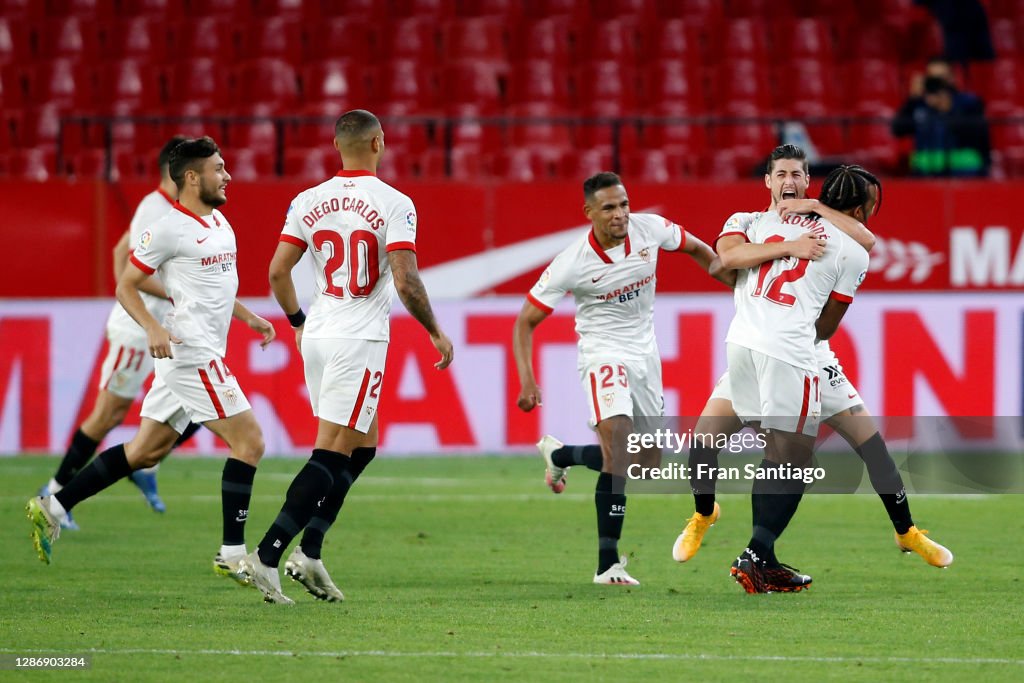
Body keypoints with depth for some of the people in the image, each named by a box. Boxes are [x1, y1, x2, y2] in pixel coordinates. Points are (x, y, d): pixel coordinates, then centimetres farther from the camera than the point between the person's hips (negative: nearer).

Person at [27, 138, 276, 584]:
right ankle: (232, 554, -6)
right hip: (191, 352, -9)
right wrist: (153, 328, -23)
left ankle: (51, 509, 14)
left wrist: (248, 317, 20)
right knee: (249, 441, -10)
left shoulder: (219, 223, 16)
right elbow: (126, 285, -8)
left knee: (144, 451, 11)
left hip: (202, 354, 9)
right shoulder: (169, 229, -11)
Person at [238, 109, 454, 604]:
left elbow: (277, 272, 4)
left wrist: (297, 321, 21)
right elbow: (406, 283, -16)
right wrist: (437, 334, -2)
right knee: (331, 457, -4)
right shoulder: (394, 204, -9)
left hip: (317, 338, 6)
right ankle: (266, 556, -13)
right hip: (360, 341, -6)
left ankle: (309, 552, 10)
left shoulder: (308, 202, 5)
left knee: (362, 445, 19)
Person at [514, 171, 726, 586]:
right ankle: (607, 564, -27)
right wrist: (527, 381, -24)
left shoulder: (650, 229, -12)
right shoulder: (572, 264, -21)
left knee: (649, 461, 11)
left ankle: (562, 456, 39)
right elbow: (525, 322, -13)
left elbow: (697, 249, 11)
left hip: (644, 352, 6)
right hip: (602, 353, -6)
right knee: (618, 445, -27)